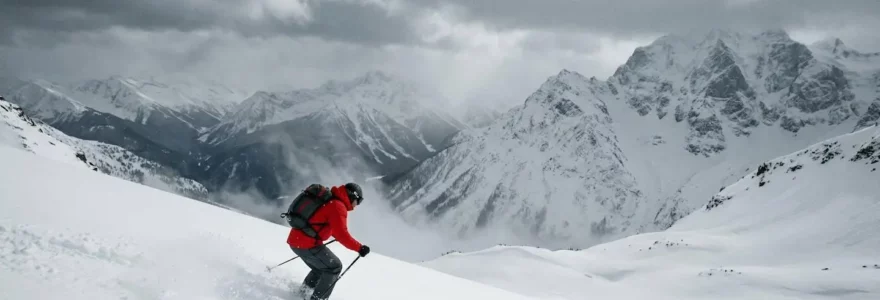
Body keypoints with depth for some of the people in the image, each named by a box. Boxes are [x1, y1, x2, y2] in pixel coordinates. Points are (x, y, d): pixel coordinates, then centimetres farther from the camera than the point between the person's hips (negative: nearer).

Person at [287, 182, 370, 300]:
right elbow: (341, 234, -20)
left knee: (321, 268, 25)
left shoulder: (327, 200, 16)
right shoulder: (338, 206, -13)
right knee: (334, 267, 3)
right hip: (307, 244, -10)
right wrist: (359, 248, -14)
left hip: (295, 239, 10)